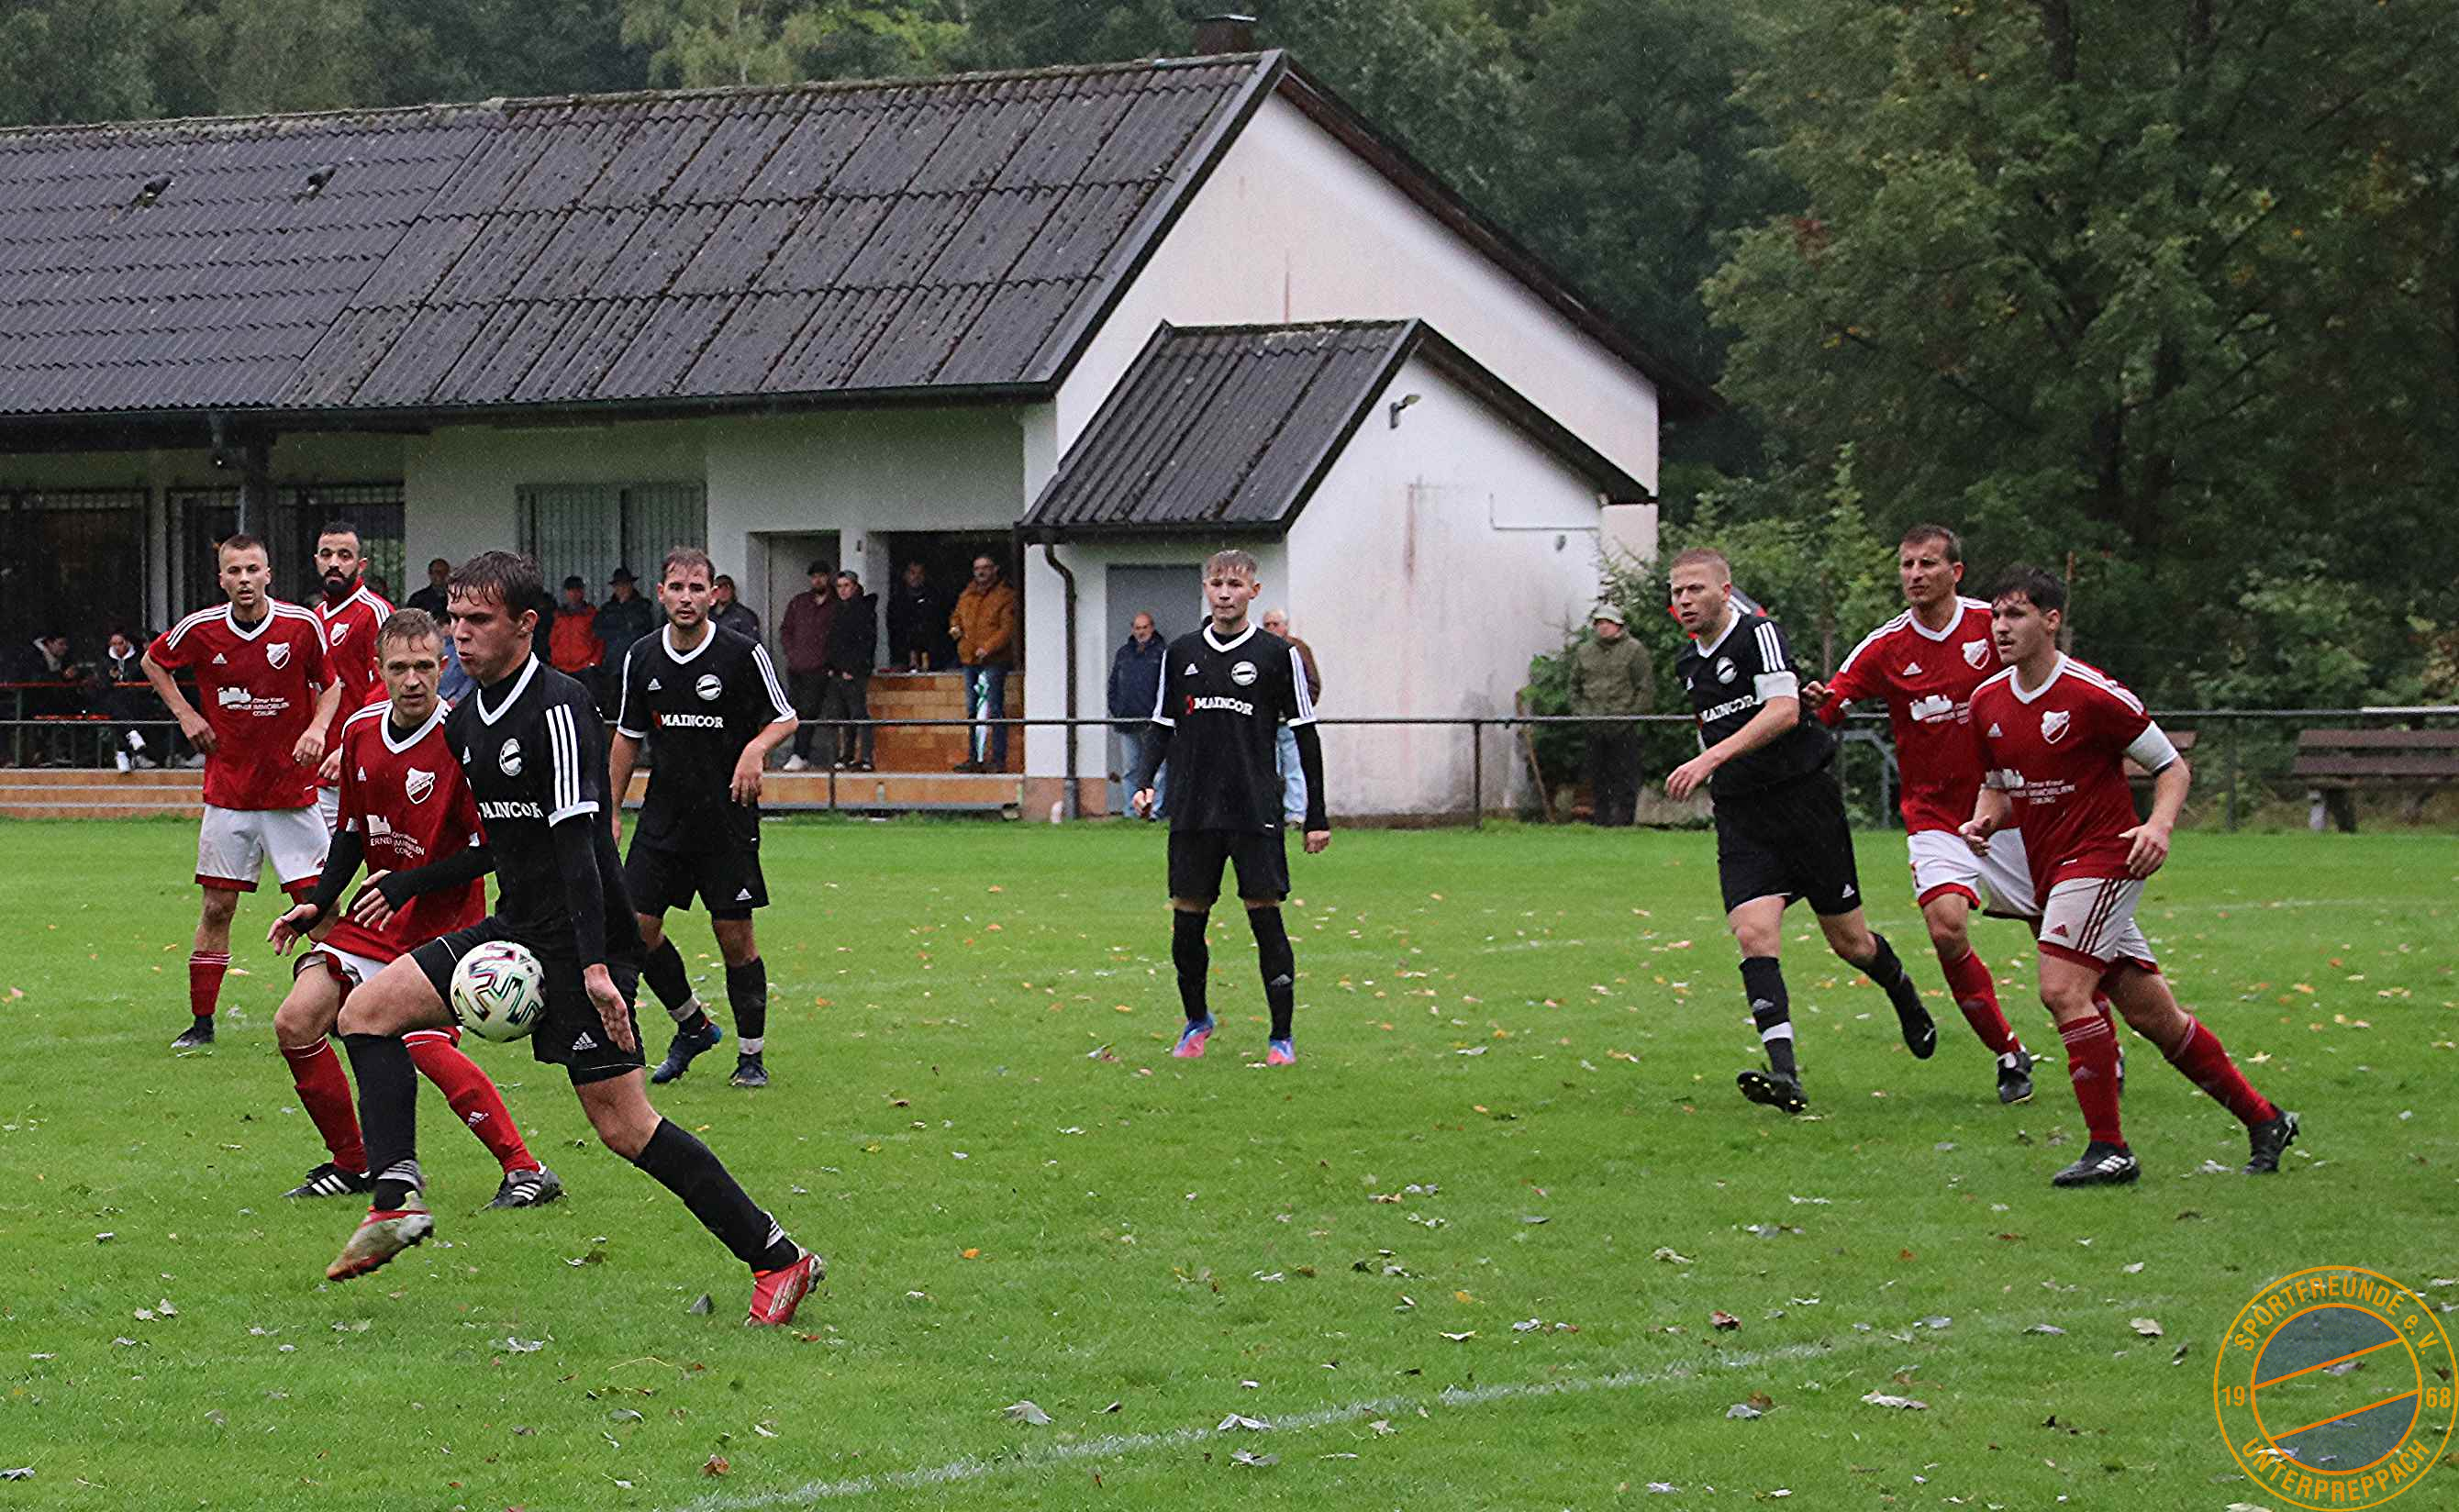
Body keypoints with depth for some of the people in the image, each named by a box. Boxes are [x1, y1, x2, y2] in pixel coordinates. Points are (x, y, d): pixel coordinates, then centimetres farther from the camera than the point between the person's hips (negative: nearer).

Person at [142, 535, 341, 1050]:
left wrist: (317, 728, -11)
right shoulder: (201, 629, -5)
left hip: (292, 790, -1)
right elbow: (153, 661, 15)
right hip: (228, 790, 1)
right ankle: (201, 1021, 10)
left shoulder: (302, 625, -8)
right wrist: (185, 713, 4)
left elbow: (330, 684, 7)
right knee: (218, 906, 3)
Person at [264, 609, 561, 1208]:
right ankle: (351, 1163, 14)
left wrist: (408, 885, -21)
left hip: (442, 922, -7)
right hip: (376, 919, 7)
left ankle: (525, 1170, -17)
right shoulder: (360, 731, 3)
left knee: (424, 1044, -24)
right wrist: (316, 905, 7)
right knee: (296, 1024, -3)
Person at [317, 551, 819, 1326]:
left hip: (579, 937, -9)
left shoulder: (558, 707, -16)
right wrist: (405, 885, 20)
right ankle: (397, 1197, -7)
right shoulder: (466, 721, 11)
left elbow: (576, 840, -23)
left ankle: (776, 1256, -1)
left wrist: (596, 964, -27)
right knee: (368, 1008, -1)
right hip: (514, 926, 9)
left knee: (621, 1122, -9)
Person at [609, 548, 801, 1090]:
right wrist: (611, 811, 11)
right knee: (637, 926, -2)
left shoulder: (743, 654, -9)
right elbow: (628, 737, 14)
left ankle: (751, 1054, 13)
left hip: (728, 817, -4)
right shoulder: (642, 658, 3)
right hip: (664, 816, 4)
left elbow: (785, 718, 2)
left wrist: (756, 749, -19)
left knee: (735, 936, -2)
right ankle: (693, 1027, 19)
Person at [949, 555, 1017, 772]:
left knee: (995, 710, -9)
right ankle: (974, 758, 16)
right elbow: (956, 615, 32)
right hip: (970, 660, 7)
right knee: (972, 710, 10)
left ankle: (998, 759, -8)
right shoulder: (966, 596, 15)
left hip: (994, 660, -7)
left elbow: (1007, 628, -12)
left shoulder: (1005, 596, -3)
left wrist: (988, 647, -23)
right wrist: (955, 626, 8)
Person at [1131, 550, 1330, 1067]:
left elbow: (1306, 738, 3)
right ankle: (1197, 1020, 25)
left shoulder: (1277, 654, 1)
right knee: (1187, 919, 4)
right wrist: (1145, 783, 0)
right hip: (1193, 811, 3)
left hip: (1256, 811, -3)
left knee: (1265, 917, -6)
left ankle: (1281, 1036, 2)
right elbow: (1163, 727, 17)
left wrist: (1316, 818, 1)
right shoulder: (1182, 653, 9)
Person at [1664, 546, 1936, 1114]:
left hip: (1803, 796, -5)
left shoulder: (1760, 634, -10)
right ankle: (1784, 1073, -25)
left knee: (1849, 940, 5)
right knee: (1753, 934, -16)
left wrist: (1712, 758, -32)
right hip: (1739, 817, 5)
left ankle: (1905, 998, 39)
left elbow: (1783, 710, -24)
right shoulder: (1689, 665, 14)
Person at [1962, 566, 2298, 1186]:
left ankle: (2109, 1147, -14)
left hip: (2101, 859, -7)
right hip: (2049, 872, 7)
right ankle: (2264, 1121, 21)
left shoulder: (2093, 694, -14)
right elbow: (1999, 784, 21)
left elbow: (2173, 767, -6)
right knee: (2152, 1012, 9)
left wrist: (2160, 825, -23)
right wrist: (1984, 821, -1)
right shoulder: (1988, 703, 6)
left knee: (2062, 990, -21)